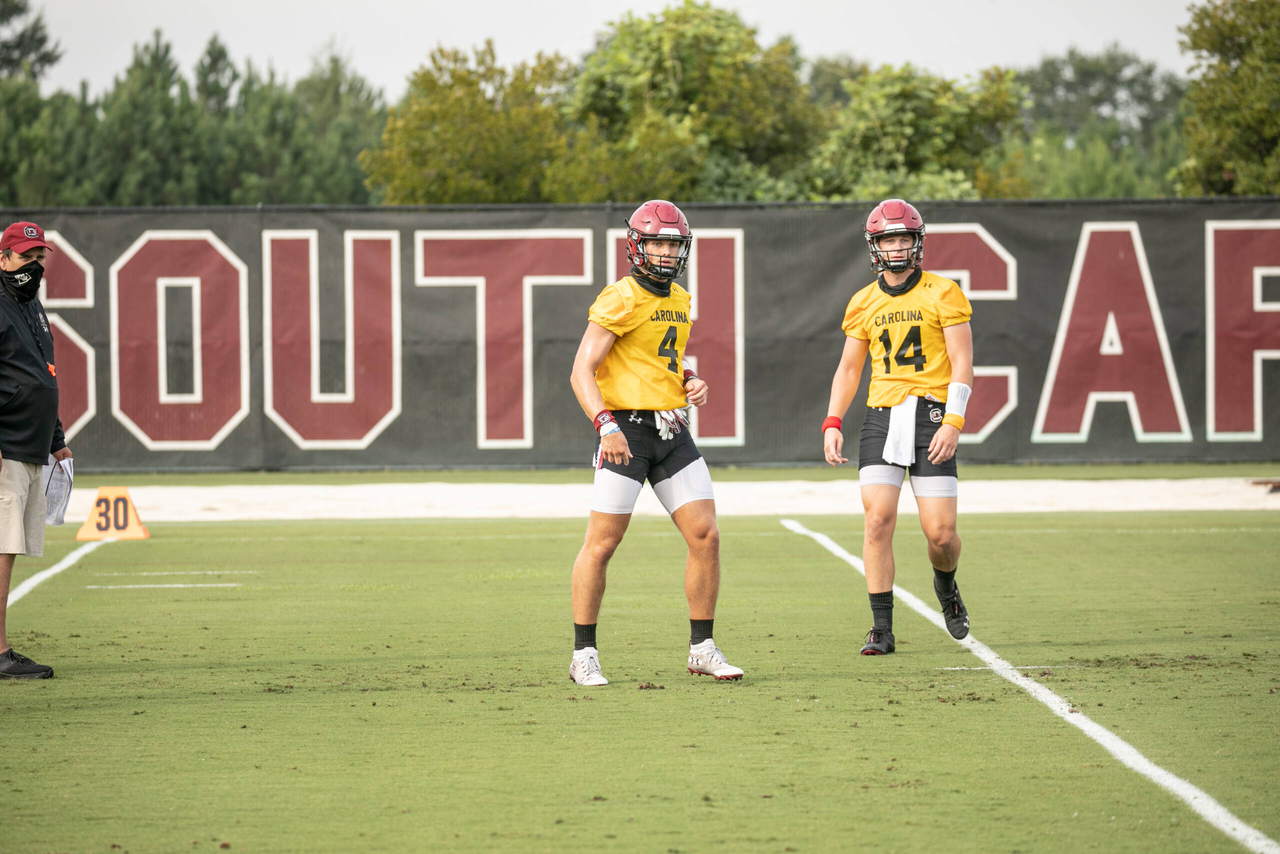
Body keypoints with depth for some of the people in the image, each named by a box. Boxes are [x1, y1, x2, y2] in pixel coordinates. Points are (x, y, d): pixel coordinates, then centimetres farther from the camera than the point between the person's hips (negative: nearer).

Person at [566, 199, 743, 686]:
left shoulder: (679, 302, 14)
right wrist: (606, 426, -28)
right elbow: (582, 372, -16)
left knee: (706, 537, 1)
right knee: (602, 543, -4)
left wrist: (692, 382, 9)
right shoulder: (620, 301, -11)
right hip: (627, 430, -7)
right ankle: (584, 655, 6)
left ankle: (702, 650, 11)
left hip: (672, 432, 7)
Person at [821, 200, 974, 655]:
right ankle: (882, 628, -5)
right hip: (882, 417, 3)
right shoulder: (865, 303, 10)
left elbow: (962, 364, -5)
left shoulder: (943, 294, -1)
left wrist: (953, 422, -15)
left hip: (931, 414, -3)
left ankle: (946, 584, 30)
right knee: (878, 520, -11)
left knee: (940, 532, -6)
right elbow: (849, 368, 18)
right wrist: (832, 423, 6)